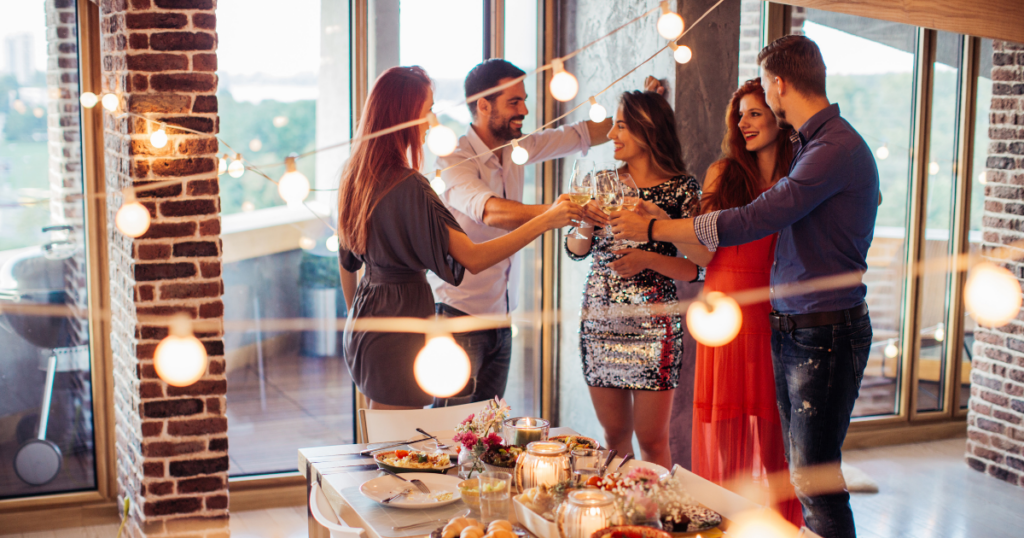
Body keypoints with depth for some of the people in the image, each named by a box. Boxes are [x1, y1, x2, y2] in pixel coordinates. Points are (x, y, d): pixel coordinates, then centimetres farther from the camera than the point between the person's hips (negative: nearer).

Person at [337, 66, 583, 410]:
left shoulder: (356, 175, 6)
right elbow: (473, 258, -24)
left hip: (364, 323, 10)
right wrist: (545, 221, -20)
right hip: (400, 323, -10)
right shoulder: (407, 186, -22)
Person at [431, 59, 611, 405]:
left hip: (502, 319, 7)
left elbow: (584, 134, 16)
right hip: (461, 315, -7)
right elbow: (490, 211, -37)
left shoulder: (517, 148, 6)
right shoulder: (455, 159, -17)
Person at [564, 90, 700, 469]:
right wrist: (587, 226, -10)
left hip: (652, 324, -4)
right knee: (614, 433, 13)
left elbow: (694, 268, -5)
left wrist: (648, 259, -19)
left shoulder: (681, 189, -4)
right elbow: (575, 251, 10)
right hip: (599, 320, 4)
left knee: (652, 438, -1)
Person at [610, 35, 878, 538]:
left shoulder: (836, 148, -18)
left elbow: (751, 221, -23)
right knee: (800, 473, 14)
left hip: (826, 334, -10)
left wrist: (652, 228, -14)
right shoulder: (811, 143, 15)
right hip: (790, 328, 10)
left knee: (814, 481, -6)